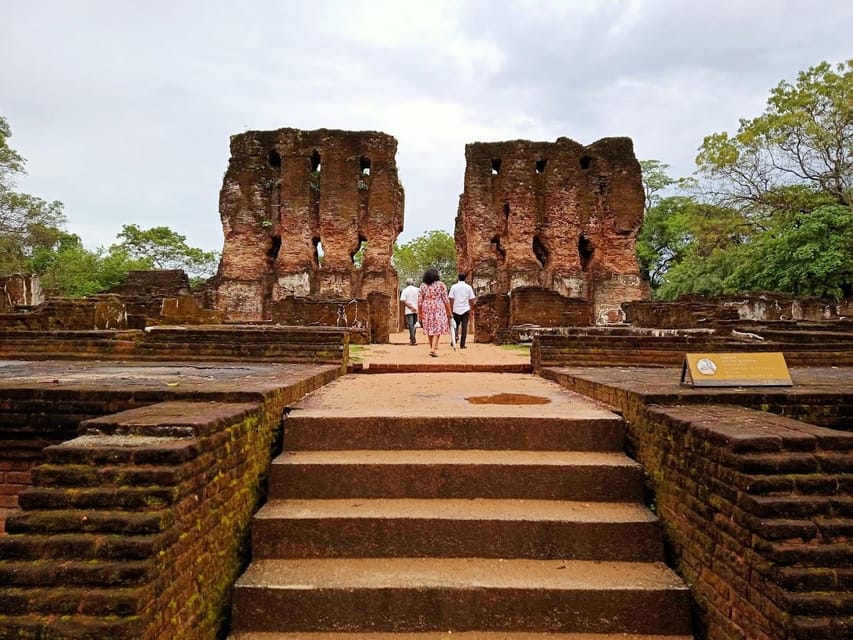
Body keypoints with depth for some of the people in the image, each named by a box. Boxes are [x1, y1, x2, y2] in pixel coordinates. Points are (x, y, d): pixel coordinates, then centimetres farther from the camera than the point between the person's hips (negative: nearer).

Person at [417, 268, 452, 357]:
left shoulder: (423, 286, 3)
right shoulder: (441, 284, -3)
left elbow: (419, 301, 2)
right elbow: (446, 299, -5)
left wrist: (419, 313, 10)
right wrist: (449, 311, 1)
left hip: (427, 309, 3)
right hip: (439, 309, -3)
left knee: (429, 329, 13)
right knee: (438, 328, -1)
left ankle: (433, 348, 22)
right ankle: (433, 349, -16)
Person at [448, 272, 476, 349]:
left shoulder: (454, 287, -1)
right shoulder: (468, 287, 1)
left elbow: (451, 299, -3)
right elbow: (472, 300, 1)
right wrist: (471, 310, 11)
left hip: (456, 309, 0)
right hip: (466, 310, 0)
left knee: (456, 325, 17)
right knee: (464, 327, 2)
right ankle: (462, 344, 0)